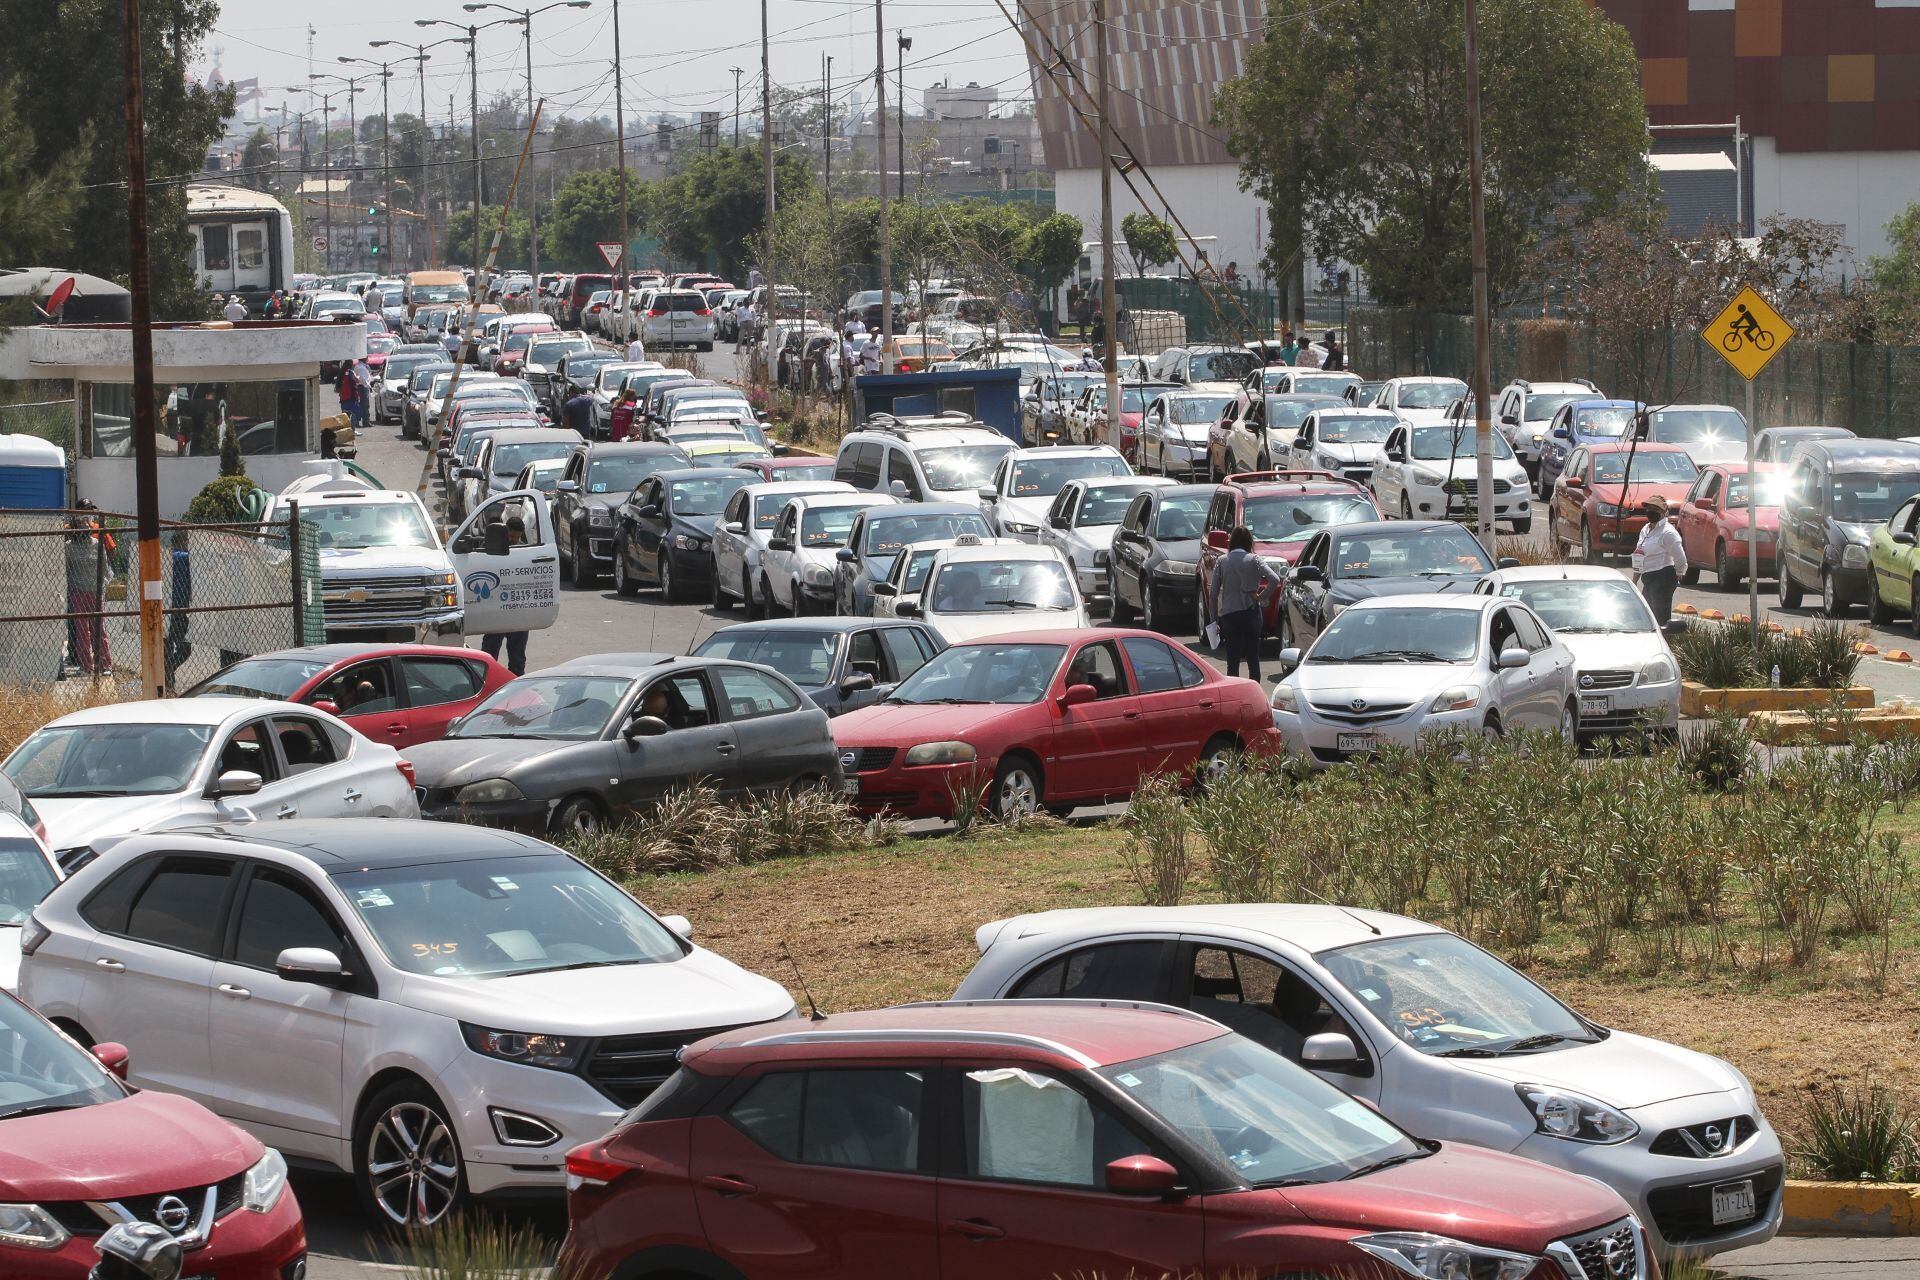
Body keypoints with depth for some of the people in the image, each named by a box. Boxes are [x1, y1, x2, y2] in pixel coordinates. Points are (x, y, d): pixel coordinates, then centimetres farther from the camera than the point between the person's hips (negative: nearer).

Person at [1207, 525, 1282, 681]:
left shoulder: (1222, 563, 2)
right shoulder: (1253, 560, -2)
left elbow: (1213, 593, 1)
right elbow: (1275, 580, -15)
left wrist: (1214, 618, 8)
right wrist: (1261, 597, -2)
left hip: (1228, 615, 0)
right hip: (1250, 613, 0)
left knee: (1232, 662, 2)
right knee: (1253, 659, 8)